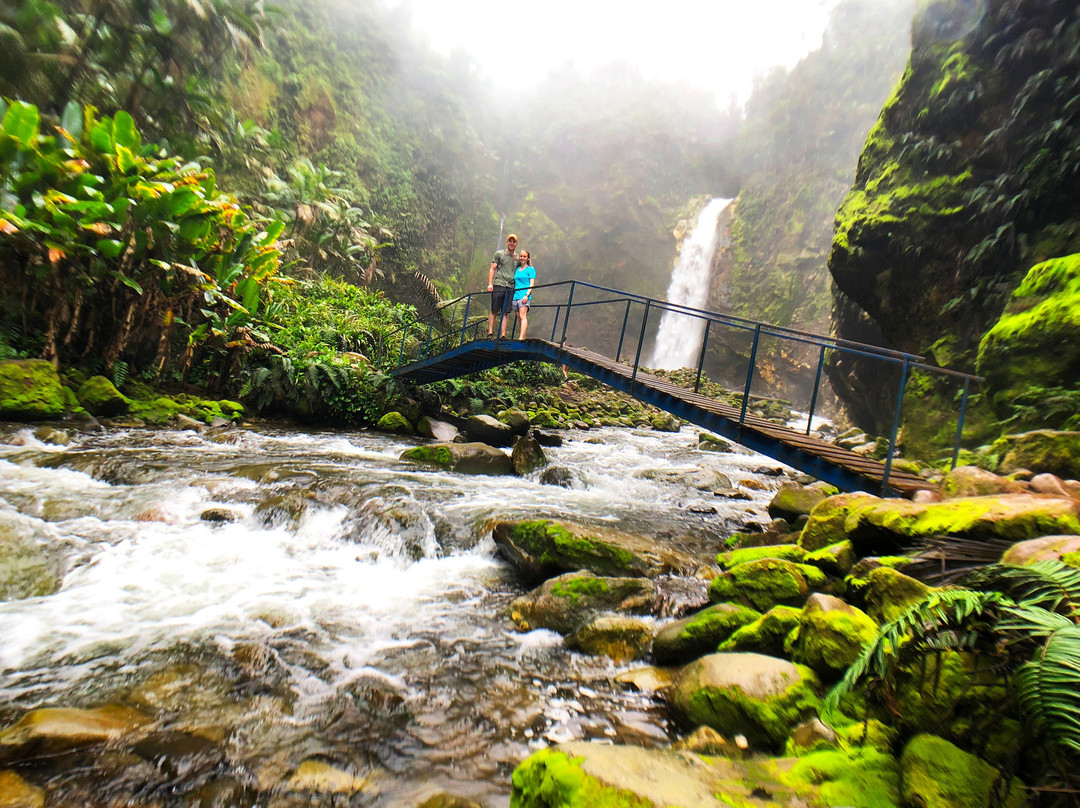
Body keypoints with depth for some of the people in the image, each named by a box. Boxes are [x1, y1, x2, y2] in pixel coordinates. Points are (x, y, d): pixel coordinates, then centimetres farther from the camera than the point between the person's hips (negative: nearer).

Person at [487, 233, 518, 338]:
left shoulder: (517, 258, 18)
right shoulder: (499, 254, 8)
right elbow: (492, 269, 4)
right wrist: (490, 283, -7)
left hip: (510, 287, 3)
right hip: (498, 285, -3)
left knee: (504, 313, 0)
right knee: (494, 310, -5)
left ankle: (503, 335, -3)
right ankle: (490, 333, -4)